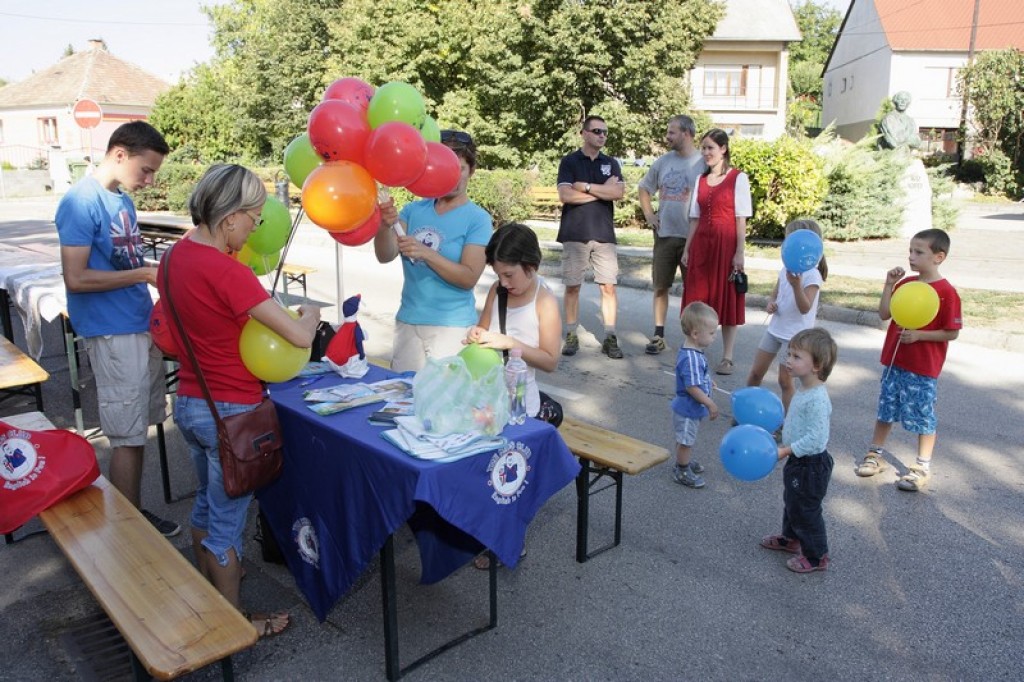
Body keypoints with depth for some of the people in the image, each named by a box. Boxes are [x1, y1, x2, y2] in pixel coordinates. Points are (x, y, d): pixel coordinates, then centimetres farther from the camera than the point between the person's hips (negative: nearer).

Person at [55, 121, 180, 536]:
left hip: (142, 326, 8)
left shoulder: (122, 199, 12)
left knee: (137, 430, 15)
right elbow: (76, 278, -19)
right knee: (127, 436, 1)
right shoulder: (81, 202, -14)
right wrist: (145, 274, -18)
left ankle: (134, 514, 28)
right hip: (113, 334, -8)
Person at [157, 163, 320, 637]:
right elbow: (301, 338, -26)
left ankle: (208, 588, 46)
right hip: (230, 412, -8)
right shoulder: (227, 273, -26)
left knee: (207, 502, 26)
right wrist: (310, 312, -6)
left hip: (188, 402, 9)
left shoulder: (174, 256, 1)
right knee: (227, 520, 7)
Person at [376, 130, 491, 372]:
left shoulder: (477, 218, -7)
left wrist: (426, 253, -26)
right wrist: (384, 226, -27)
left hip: (452, 325, -4)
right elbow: (385, 256, -7)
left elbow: (469, 278, -14)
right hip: (407, 321, 4)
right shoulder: (413, 210, 4)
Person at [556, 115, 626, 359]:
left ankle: (610, 338, 6)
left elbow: (619, 193, -4)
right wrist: (603, 190, -5)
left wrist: (585, 186, -8)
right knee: (572, 286, 1)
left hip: (604, 233, 2)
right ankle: (571, 336, 10)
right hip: (575, 234, -2)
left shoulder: (611, 163, 13)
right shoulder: (569, 161, 5)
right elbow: (565, 195, -10)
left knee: (608, 286, -1)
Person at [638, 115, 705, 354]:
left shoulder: (703, 163, -7)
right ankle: (658, 336, 17)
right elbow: (645, 188, 19)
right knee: (661, 286, 7)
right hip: (664, 234, 4)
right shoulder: (663, 161, 6)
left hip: (692, 236, -4)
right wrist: (648, 215, 7)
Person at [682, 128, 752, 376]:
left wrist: (739, 252, -11)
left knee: (727, 299, 0)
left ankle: (727, 357, 7)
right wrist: (687, 248, 9)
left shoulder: (737, 178, -2)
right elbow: (695, 218, 14)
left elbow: (741, 218, -6)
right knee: (699, 299, 6)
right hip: (701, 244, 5)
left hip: (726, 243, -5)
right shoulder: (701, 179, 13)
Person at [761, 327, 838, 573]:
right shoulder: (804, 391, 1)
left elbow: (816, 438, -33)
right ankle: (791, 539, 47)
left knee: (805, 510, 6)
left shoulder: (817, 399, -30)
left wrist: (785, 451, -31)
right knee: (792, 502, 26)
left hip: (810, 465, -10)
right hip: (799, 461, 10)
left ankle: (816, 556, 24)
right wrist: (780, 427, 13)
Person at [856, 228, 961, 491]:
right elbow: (884, 314, 1)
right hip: (894, 361, 6)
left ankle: (922, 466, 18)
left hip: (923, 368, -6)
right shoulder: (905, 284, 4)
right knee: (886, 408, 16)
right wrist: (889, 285, -6)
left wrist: (918, 335, -22)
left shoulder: (946, 292, -13)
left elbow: (952, 333, -12)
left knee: (922, 415, 5)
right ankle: (876, 453, 30)